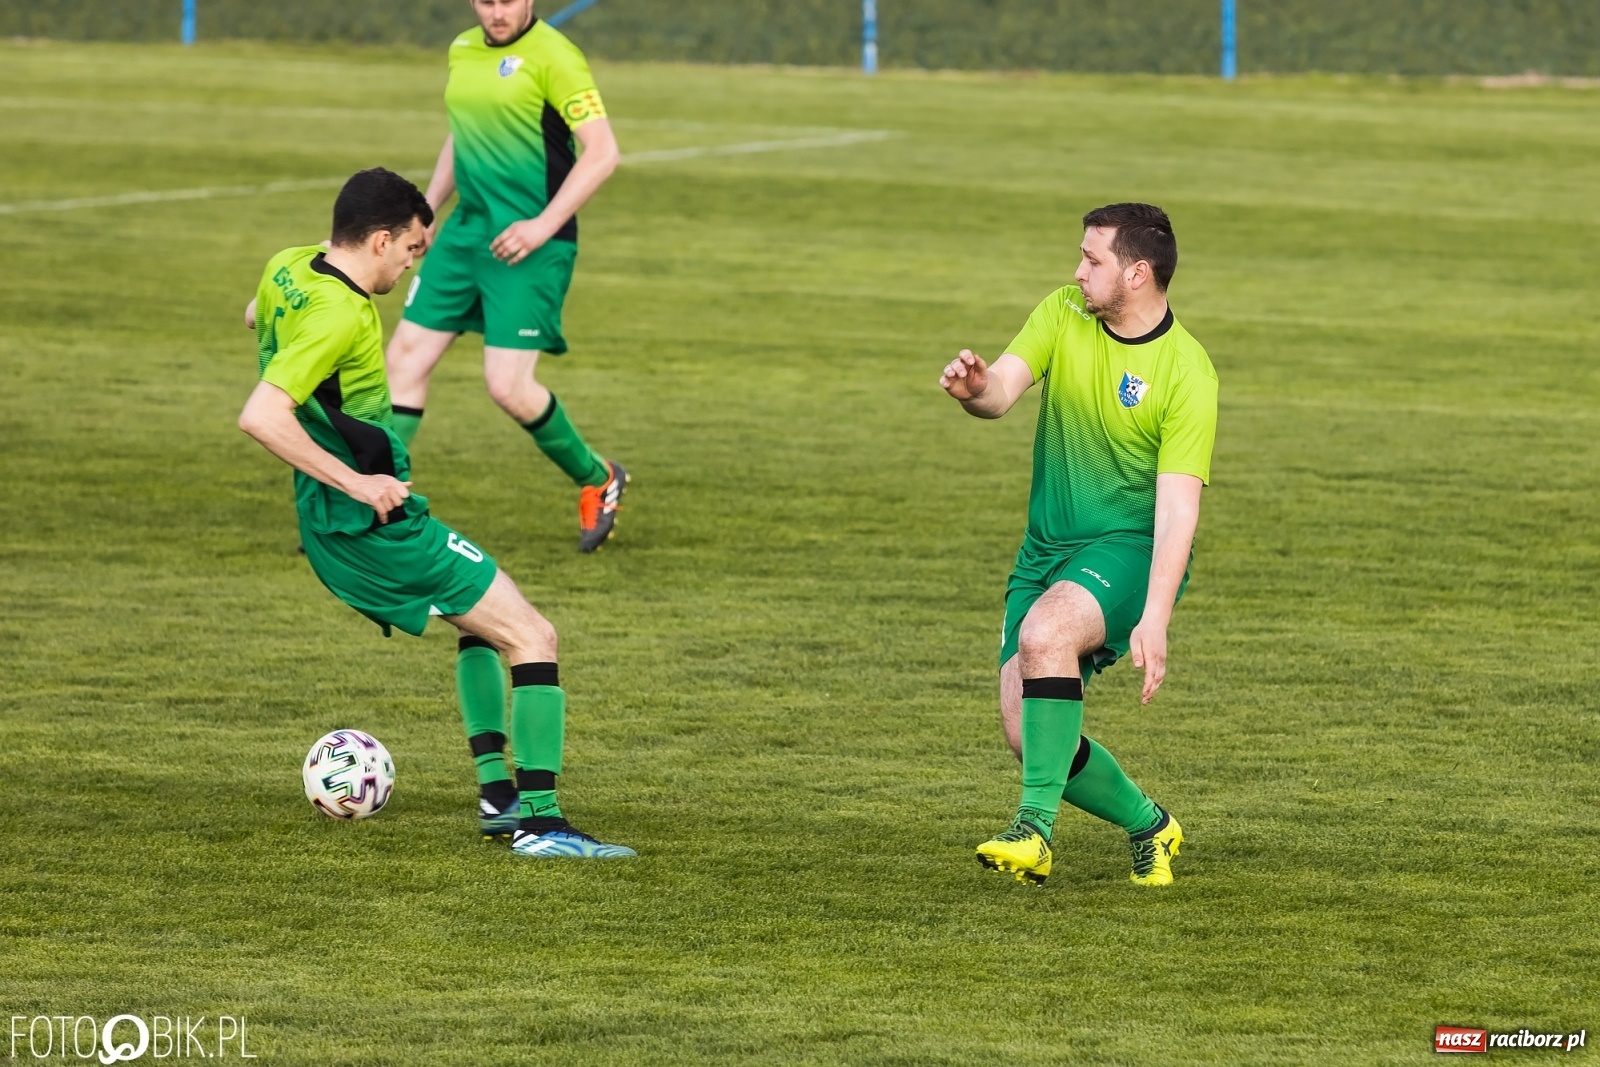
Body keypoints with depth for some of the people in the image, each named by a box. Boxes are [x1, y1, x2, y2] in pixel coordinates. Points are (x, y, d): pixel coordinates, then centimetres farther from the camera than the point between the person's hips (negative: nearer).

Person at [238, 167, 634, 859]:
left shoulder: (289, 268, 5)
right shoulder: (340, 315, -24)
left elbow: (261, 316, 30)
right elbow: (259, 417, -32)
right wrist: (356, 484, -26)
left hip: (332, 519, 10)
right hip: (372, 522, -10)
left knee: (486, 618, 28)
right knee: (533, 638, -7)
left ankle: (497, 795, 23)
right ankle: (539, 822, -13)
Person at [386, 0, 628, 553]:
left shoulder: (552, 57, -13)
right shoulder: (463, 51, 10)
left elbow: (602, 153, -17)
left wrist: (544, 225, -22)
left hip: (529, 244, -8)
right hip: (466, 231, 8)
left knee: (508, 386, -11)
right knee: (405, 358, 4)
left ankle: (597, 480, 14)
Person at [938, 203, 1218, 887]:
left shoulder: (1186, 373, -15)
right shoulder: (1064, 313, 1)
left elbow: (1177, 507, -20)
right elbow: (1002, 390, -11)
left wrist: (1155, 621, -29)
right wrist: (974, 388, -37)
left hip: (1131, 547, -6)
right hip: (1046, 548, 6)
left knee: (1046, 632, -36)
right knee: (1029, 737, -3)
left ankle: (1036, 826, -31)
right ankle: (1148, 826, 24)